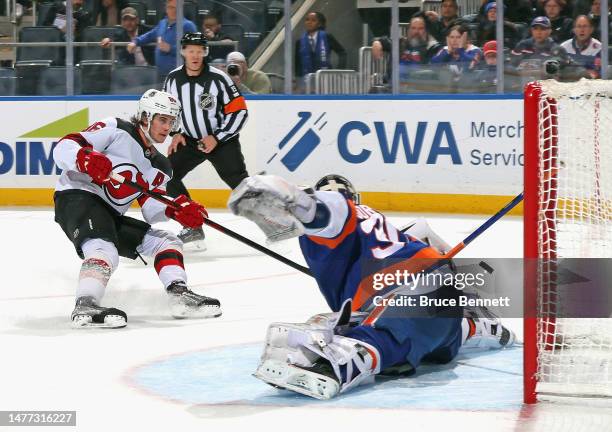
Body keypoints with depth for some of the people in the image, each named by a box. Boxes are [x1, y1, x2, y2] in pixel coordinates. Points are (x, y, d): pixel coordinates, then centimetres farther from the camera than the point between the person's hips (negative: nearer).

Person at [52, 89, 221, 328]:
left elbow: (151, 209, 6)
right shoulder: (115, 130, -3)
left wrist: (177, 210, -15)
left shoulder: (159, 167, 19)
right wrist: (86, 160, -33)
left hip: (110, 216, 9)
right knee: (105, 251, -35)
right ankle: (85, 306, -51)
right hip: (77, 197, -9)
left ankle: (179, 295, -6)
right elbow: (64, 147, -11)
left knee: (165, 241, 7)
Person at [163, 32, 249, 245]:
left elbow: (239, 112, -16)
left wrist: (216, 138, -19)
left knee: (237, 179, -18)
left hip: (222, 139, -5)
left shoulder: (218, 79, -17)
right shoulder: (173, 79, -3)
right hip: (190, 140, 5)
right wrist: (176, 133, 1)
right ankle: (193, 227, 4)